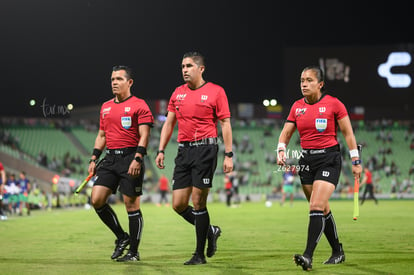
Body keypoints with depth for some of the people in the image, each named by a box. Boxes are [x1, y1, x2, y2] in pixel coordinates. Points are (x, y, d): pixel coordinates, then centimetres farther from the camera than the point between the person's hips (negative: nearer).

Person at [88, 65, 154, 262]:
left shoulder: (139, 105, -4)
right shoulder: (105, 107, 17)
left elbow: (144, 135, -10)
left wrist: (137, 159, -21)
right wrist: (93, 159, 15)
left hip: (130, 158, -7)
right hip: (110, 158, 7)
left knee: (131, 204, -3)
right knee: (96, 199, -4)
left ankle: (133, 251, 7)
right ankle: (121, 237, 13)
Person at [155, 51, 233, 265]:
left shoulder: (215, 91, -2)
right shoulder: (178, 93, 14)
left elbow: (225, 124, -3)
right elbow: (169, 123, 18)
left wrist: (228, 155, -8)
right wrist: (161, 150, 10)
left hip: (205, 149, -6)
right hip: (184, 150, 6)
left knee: (198, 202, -6)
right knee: (178, 204, 1)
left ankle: (200, 254, 5)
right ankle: (210, 231, 24)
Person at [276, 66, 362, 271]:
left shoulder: (333, 104, -6)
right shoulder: (297, 106, 7)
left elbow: (347, 133, -1)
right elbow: (286, 132, 8)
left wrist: (355, 161, -1)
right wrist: (281, 150, -12)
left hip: (329, 158, -5)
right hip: (307, 160, 5)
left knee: (316, 206, -18)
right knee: (323, 209, 11)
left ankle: (308, 256, -23)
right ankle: (338, 252, 26)